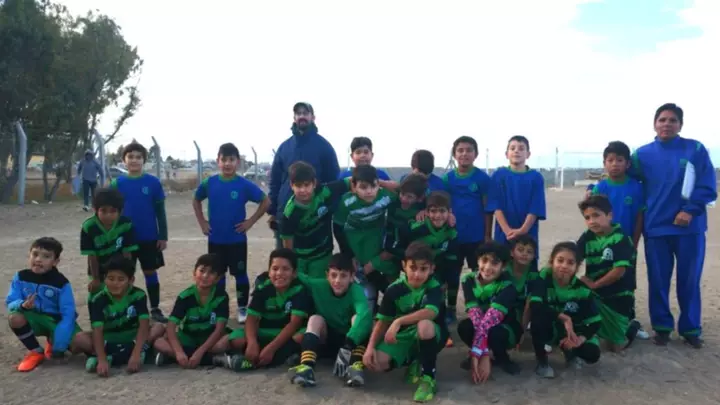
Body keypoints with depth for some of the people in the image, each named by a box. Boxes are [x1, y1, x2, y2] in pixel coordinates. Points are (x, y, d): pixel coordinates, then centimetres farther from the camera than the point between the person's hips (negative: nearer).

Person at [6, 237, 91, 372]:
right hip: (34, 319, 2)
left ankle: (53, 343, 10)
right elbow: (11, 302, -9)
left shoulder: (61, 282, -16)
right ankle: (36, 351, -5)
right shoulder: (21, 277, -8)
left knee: (87, 344, -25)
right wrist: (22, 305, -36)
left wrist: (59, 345, -23)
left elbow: (68, 314, -17)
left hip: (57, 320, -2)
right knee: (14, 317, -33)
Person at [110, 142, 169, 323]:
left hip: (149, 238, -1)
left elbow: (160, 211, 0)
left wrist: (163, 236, -2)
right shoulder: (117, 183, -1)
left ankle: (155, 309, 19)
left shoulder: (153, 182, -4)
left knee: (150, 273, 9)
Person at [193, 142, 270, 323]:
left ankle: (243, 308, 22)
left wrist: (251, 221, -7)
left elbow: (266, 201, -3)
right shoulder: (209, 183, -3)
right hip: (215, 239, 2)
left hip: (237, 240, -2)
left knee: (240, 274, 8)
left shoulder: (245, 185, -10)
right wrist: (202, 222, 5)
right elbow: (196, 201, 14)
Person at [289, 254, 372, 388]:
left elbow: (365, 314, -43)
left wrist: (347, 346, -54)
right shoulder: (319, 286, -11)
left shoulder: (356, 291, -23)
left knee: (358, 318, -27)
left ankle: (356, 366, -43)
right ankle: (307, 367, -43)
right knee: (315, 319, -24)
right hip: (325, 341, 2)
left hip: (352, 341, -2)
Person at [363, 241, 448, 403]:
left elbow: (430, 312, -35)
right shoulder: (394, 289, -7)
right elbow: (383, 321, -4)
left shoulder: (433, 287, -16)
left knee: (424, 325, -40)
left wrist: (398, 321, -44)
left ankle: (428, 377, -18)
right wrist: (370, 347, -18)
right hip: (403, 336, 3)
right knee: (376, 363, -23)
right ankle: (414, 363, 9)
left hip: (430, 336, -3)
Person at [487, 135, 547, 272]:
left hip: (528, 235, 0)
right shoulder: (499, 175, 3)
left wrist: (522, 230, -17)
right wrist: (507, 230, -16)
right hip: (503, 235, 0)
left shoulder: (536, 177, 2)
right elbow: (496, 206, -4)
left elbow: (535, 209, -4)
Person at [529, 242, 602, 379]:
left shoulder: (582, 289, -15)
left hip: (573, 330, 2)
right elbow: (535, 306, -34)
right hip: (548, 328, -2)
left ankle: (570, 352, 17)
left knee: (592, 354, -20)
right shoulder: (544, 277, -21)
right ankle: (542, 361, -11)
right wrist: (563, 317, -33)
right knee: (538, 318, -35)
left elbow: (595, 321, -12)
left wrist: (580, 338, -29)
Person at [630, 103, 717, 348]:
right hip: (655, 228, 1)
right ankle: (662, 327, 20)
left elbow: (708, 186, -4)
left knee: (690, 281, 6)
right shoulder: (643, 154, 5)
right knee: (658, 281, 6)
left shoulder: (695, 149, 0)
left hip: (690, 227, -1)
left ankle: (691, 329, 20)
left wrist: (690, 210, -14)